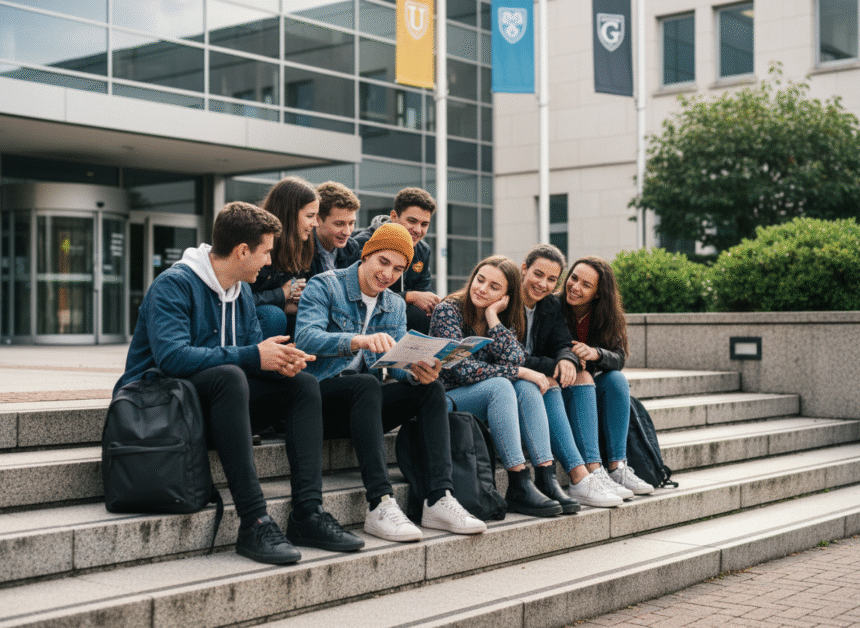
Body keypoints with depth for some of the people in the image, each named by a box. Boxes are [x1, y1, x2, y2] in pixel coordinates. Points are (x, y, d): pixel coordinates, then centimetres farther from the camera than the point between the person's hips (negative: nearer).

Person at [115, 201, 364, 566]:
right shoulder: (174, 284, -14)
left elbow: (253, 351, 11)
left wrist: (279, 363, -15)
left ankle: (307, 514, -17)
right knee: (229, 376, -36)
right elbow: (171, 357, -28)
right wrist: (252, 357, -26)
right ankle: (253, 523, -38)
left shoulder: (241, 293, 14)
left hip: (217, 403, 8)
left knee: (303, 385, -5)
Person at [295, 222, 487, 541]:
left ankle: (439, 498, -26)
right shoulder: (325, 285, -5)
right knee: (366, 384, -36)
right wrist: (358, 341, -41)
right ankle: (380, 503, -41)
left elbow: (397, 360, 4)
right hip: (319, 397, -6)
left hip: (362, 404, 6)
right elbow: (305, 338, -22)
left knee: (431, 388, -15)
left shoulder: (395, 306, 16)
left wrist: (416, 371, -21)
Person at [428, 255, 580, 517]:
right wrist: (518, 372, -19)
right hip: (444, 399, -6)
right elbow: (461, 369, -21)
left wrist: (492, 316, -14)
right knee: (500, 386, -30)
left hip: (482, 401, 6)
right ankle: (519, 487, -36)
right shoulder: (448, 310, -11)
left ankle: (546, 478, -30)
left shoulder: (503, 319, 8)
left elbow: (514, 360, -13)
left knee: (526, 387, -21)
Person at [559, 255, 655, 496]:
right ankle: (593, 471, -44)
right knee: (581, 377, -33)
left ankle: (617, 467, -29)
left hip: (592, 388, 4)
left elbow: (619, 358, -12)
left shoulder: (608, 316, -1)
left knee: (617, 379, -24)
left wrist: (595, 353, -33)